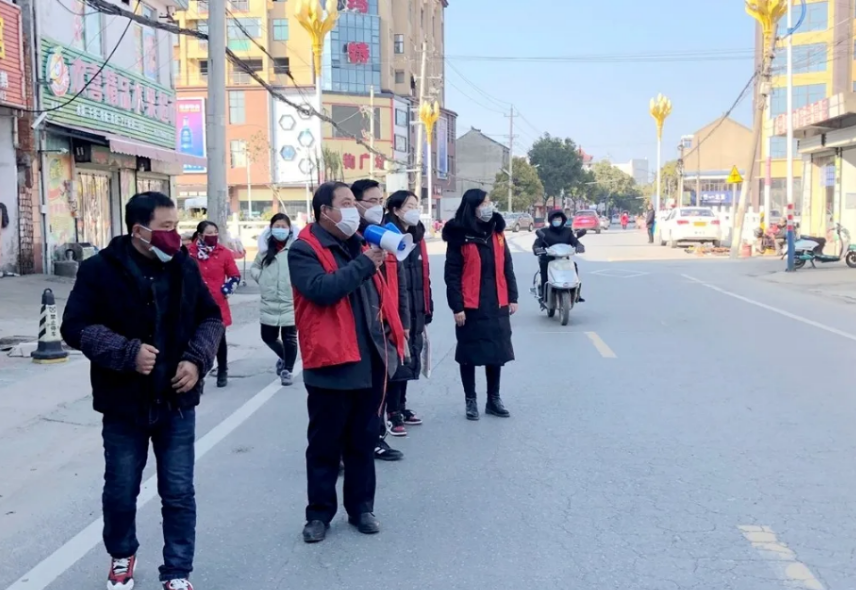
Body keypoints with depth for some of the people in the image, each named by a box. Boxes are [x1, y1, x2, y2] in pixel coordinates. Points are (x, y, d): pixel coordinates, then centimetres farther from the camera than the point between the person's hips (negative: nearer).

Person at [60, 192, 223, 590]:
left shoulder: (185, 267, 1)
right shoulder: (100, 270, -9)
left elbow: (211, 318, 9)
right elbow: (76, 327, -11)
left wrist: (196, 359, -8)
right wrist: (127, 352, -22)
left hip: (177, 402, 2)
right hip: (125, 404, -2)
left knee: (178, 493, 6)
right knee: (121, 490, 13)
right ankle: (122, 556, 40)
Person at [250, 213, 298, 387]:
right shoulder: (265, 248, 6)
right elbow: (254, 268, 18)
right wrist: (261, 278, 0)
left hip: (291, 303, -4)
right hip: (269, 303, 5)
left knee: (289, 338, 4)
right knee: (268, 336, 13)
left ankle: (287, 370, 22)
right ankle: (284, 357, 41)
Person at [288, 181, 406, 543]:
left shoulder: (358, 245, 15)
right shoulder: (304, 250, -8)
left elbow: (380, 293, 21)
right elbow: (322, 289, -25)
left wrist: (393, 335, 13)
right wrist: (364, 264, -18)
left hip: (371, 360, 6)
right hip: (332, 363, -6)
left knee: (363, 442, 15)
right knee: (325, 445, 6)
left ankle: (361, 508, 27)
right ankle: (319, 513, 19)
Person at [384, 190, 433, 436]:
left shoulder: (417, 238, 15)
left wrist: (426, 312, 16)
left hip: (415, 313, 8)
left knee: (409, 360, 14)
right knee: (397, 361, -5)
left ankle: (401, 407, 26)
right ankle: (392, 415, 3)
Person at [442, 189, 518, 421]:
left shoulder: (497, 233, 8)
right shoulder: (460, 238, -8)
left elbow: (507, 268, 12)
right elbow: (452, 275, -10)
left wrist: (512, 297, 8)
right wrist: (457, 307, -14)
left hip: (497, 305, 5)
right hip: (471, 307, -5)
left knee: (497, 353, 12)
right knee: (470, 354, 5)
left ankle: (494, 399, 25)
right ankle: (471, 401, 17)